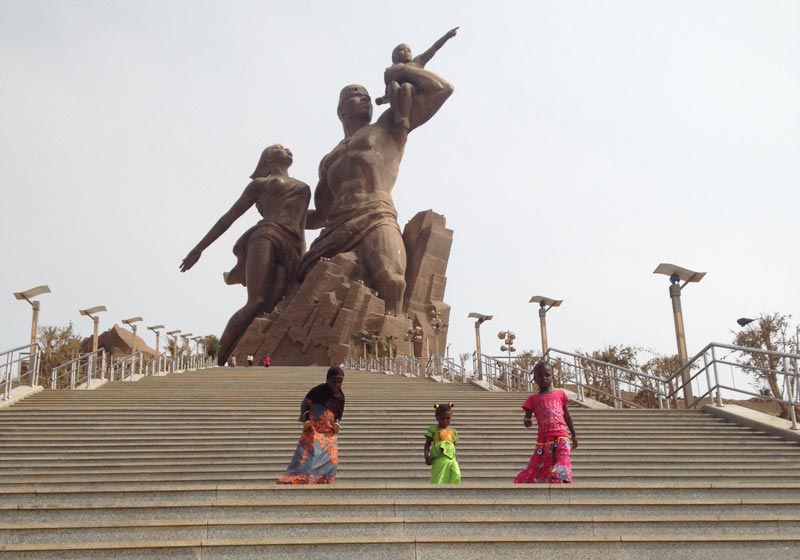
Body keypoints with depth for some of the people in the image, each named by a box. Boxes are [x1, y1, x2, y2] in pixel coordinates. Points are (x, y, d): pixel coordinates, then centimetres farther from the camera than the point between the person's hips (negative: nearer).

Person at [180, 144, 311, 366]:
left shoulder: (304, 189, 35)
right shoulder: (260, 184, 25)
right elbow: (229, 217, 23)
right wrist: (198, 249, 20)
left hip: (291, 252, 3)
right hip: (266, 237, -3)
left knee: (266, 310, -22)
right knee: (256, 304, -25)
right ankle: (217, 363, -22)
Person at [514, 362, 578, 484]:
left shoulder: (560, 394, 10)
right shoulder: (533, 399, 8)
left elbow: (566, 416, 18)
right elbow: (527, 417, 3)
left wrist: (573, 435, 21)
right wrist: (526, 421, -22)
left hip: (561, 438, -1)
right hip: (543, 440, 1)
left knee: (562, 469, -18)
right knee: (536, 469, 3)